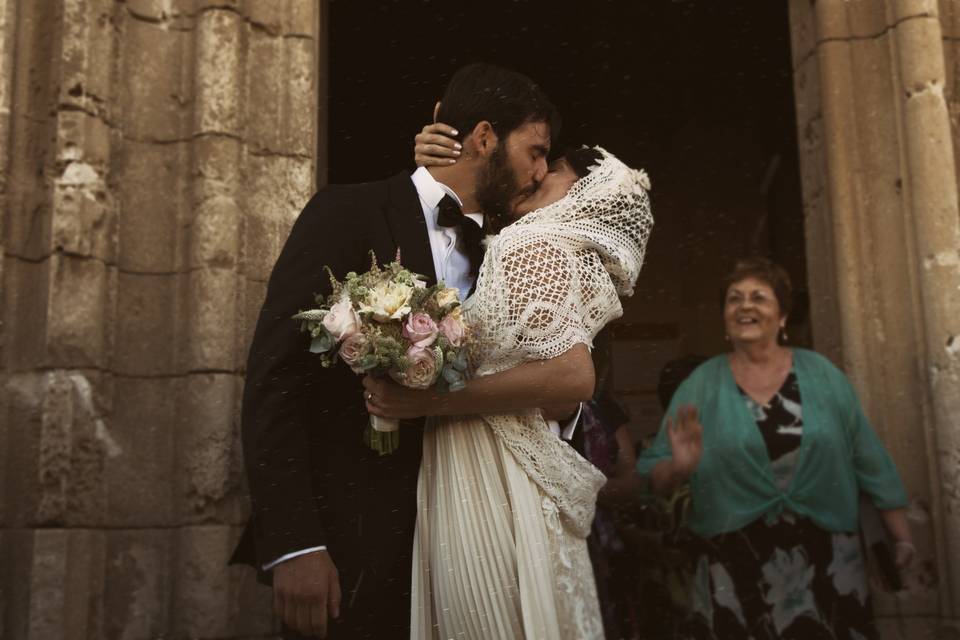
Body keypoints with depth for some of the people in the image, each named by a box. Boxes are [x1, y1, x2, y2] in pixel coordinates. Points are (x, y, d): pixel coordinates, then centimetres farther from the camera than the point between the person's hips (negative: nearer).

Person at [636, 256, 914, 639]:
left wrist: (901, 534, 10)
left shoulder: (821, 374, 4)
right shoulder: (700, 385, -1)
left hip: (826, 559, 2)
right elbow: (652, 476, -1)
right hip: (737, 570, -1)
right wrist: (678, 468, -23)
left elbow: (868, 459, 9)